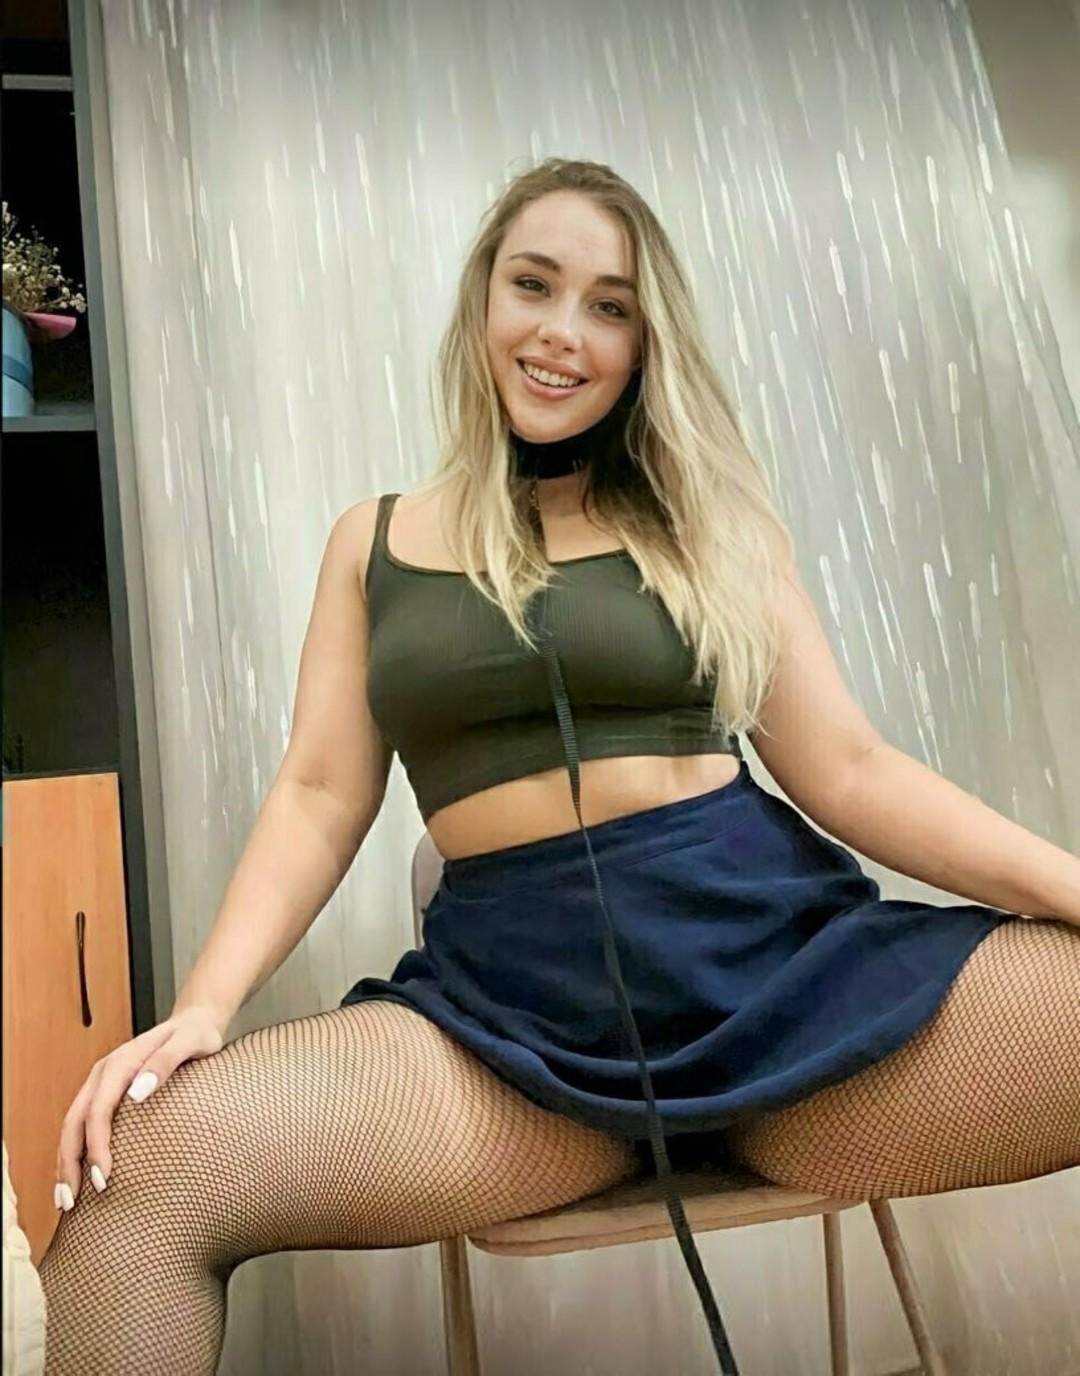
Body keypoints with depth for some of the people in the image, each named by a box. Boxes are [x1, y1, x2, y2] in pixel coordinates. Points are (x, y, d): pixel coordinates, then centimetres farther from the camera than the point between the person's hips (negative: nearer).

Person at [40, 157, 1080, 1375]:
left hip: (776, 943, 1)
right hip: (514, 995, 0)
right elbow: (321, 792, 7)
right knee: (138, 1173, -24)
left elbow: (847, 770, 6)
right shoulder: (375, 543, 13)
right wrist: (202, 1004, -7)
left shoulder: (708, 523, 10)